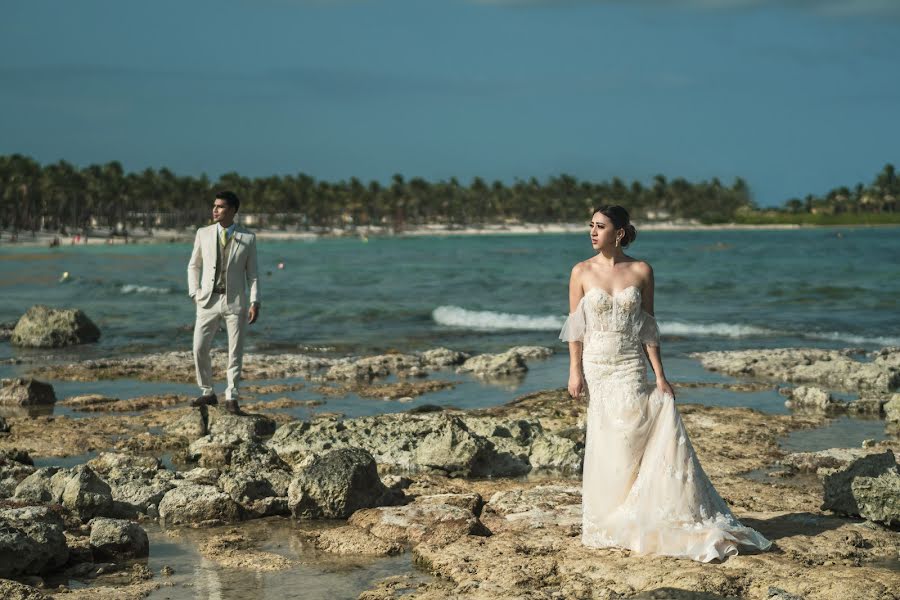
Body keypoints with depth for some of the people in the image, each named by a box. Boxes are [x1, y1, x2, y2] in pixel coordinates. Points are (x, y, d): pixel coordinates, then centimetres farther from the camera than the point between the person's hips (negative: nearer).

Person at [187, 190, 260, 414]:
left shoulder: (247, 238, 0)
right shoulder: (203, 234, 5)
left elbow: (252, 273, 2)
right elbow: (194, 266, 14)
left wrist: (254, 302, -7)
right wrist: (194, 292, 3)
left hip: (235, 300, -1)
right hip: (208, 300, 2)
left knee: (235, 351, 2)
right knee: (199, 348, -3)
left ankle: (231, 397, 13)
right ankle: (207, 393, 13)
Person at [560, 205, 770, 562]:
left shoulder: (641, 272, 1)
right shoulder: (582, 273, 0)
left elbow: (647, 328, 3)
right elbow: (575, 327, 2)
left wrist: (660, 375, -1)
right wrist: (574, 371, -6)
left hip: (630, 368, 1)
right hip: (595, 368, -1)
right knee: (611, 444, 2)